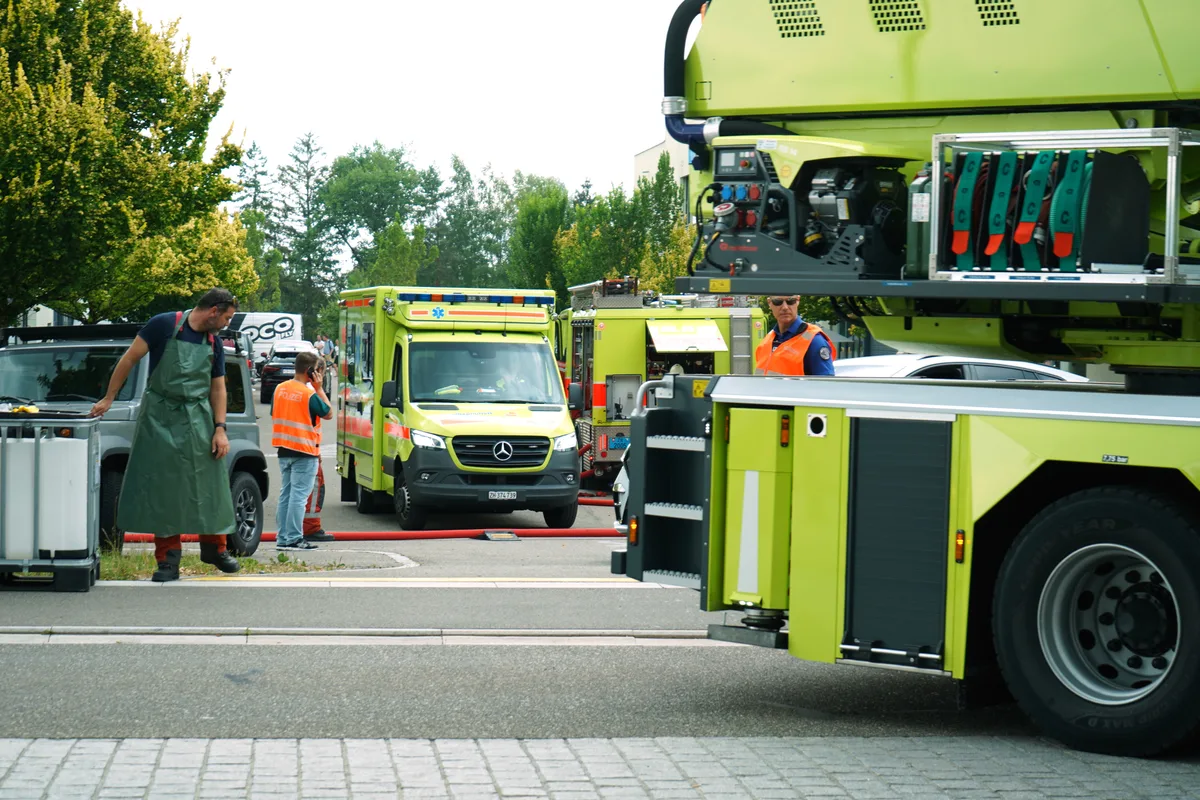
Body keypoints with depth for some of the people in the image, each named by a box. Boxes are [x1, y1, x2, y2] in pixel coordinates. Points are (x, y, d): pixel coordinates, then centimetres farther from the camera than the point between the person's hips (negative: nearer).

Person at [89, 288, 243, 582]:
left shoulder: (214, 344, 8)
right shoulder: (164, 325, -8)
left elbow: (218, 388, 11)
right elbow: (129, 360, -4)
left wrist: (220, 429, 1)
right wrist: (108, 399, -4)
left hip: (199, 420, 4)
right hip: (160, 417, -4)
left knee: (209, 485, 4)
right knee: (162, 488, -2)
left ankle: (214, 547, 19)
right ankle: (168, 557, 3)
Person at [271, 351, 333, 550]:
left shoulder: (280, 389, 6)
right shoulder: (309, 394, -14)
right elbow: (328, 414, -4)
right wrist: (319, 389, -3)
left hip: (284, 450, 7)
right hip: (304, 452, -7)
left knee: (286, 494, 13)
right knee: (299, 496, -5)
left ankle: (283, 538, 14)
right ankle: (294, 539, -7)